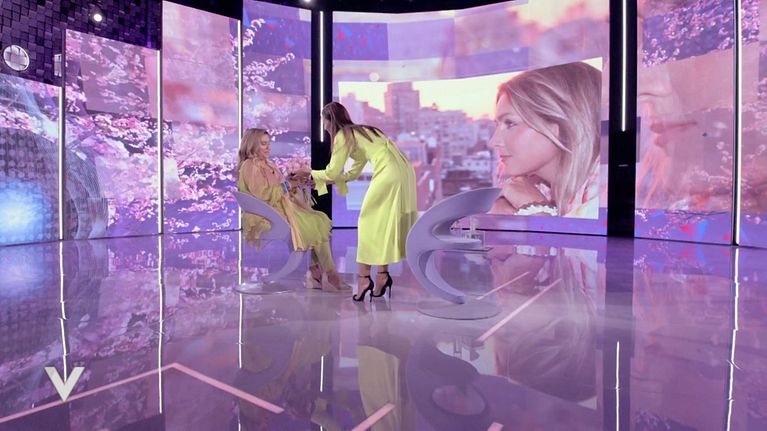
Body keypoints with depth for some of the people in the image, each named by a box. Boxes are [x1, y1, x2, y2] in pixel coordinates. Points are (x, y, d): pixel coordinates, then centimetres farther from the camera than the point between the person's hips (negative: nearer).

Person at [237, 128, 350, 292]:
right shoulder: (250, 166, -8)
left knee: (319, 220, -10)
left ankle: (315, 272, -13)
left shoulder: (269, 165, 19)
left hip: (281, 208, 9)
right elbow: (263, 195, -19)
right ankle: (331, 276, -10)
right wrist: (287, 186, -15)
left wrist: (293, 185, -3)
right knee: (314, 225, -18)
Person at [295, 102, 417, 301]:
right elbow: (353, 173, 29)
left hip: (389, 173, -9)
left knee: (369, 222, 0)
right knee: (385, 224, 11)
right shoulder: (359, 132, 27)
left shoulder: (343, 135, 2)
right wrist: (320, 179, 32)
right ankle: (382, 274, 14)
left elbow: (332, 172, 2)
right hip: (404, 172, 9)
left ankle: (364, 278, 3)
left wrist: (311, 173, 21)